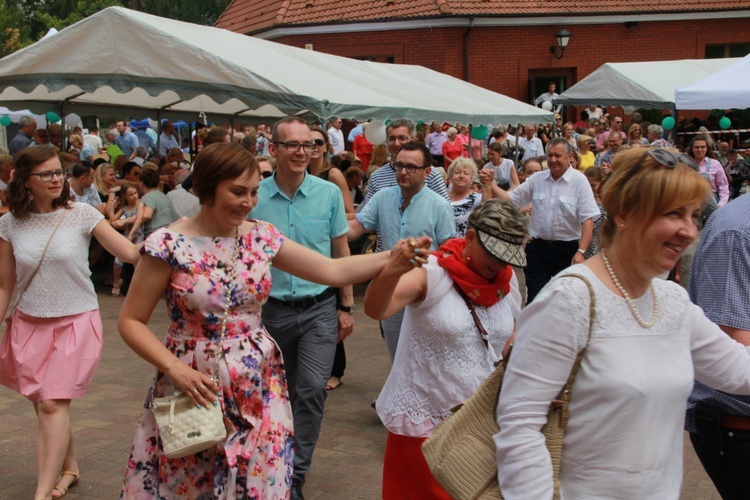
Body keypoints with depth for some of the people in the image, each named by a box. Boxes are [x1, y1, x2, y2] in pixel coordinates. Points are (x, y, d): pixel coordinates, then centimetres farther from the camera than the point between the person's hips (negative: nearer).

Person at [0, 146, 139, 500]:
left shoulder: (81, 215, -7)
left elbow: (131, 253, -11)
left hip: (75, 323, -3)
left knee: (52, 405, -12)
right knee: (45, 406, 10)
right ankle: (69, 469, 34)